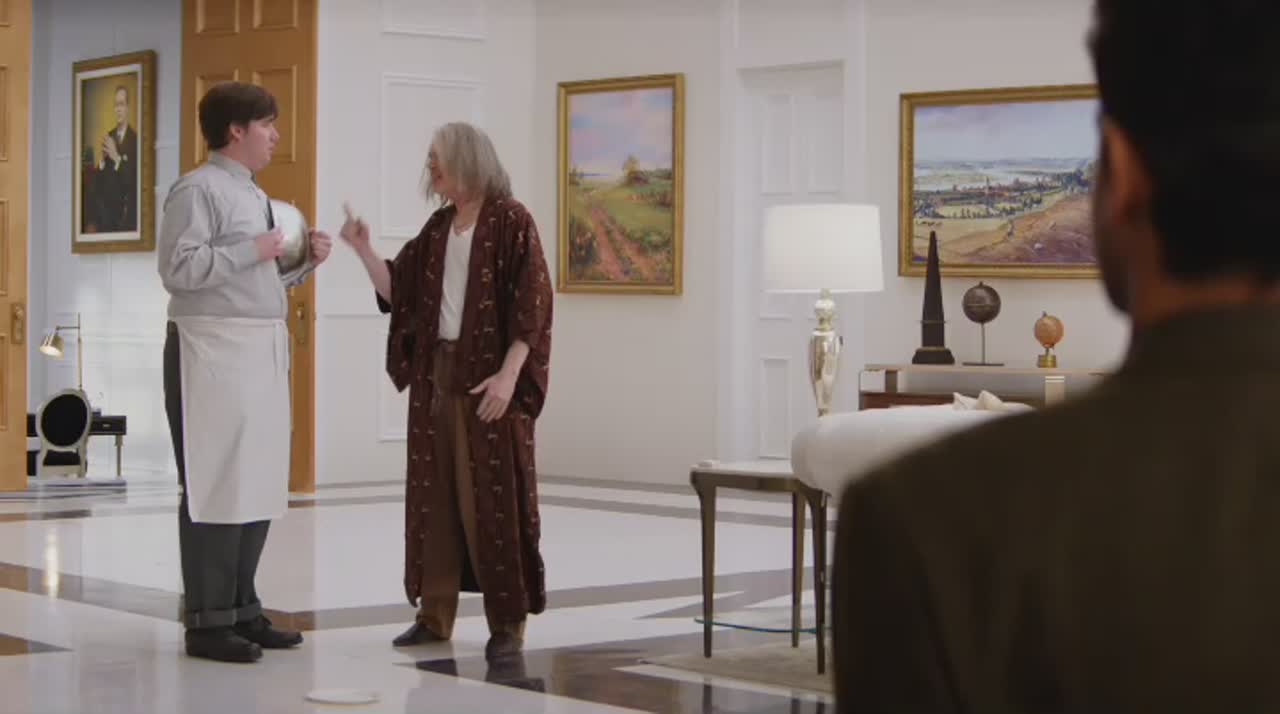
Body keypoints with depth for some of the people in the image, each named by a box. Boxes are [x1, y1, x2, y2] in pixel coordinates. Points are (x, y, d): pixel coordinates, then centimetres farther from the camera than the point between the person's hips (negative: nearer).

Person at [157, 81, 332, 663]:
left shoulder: (253, 196, 19)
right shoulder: (199, 189, -8)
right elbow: (177, 267, -19)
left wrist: (306, 260, 11)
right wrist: (251, 251, -16)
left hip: (262, 352, 10)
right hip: (215, 351, -9)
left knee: (258, 485, 12)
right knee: (216, 485, -7)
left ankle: (241, 609, 20)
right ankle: (208, 621, -2)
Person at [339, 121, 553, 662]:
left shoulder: (510, 221, -8)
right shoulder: (438, 228, 13)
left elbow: (530, 305, -13)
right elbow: (398, 292, 12)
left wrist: (508, 375, -20)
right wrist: (363, 250, -2)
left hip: (489, 376, -7)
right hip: (436, 373, 7)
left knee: (492, 496, -5)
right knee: (434, 494, 8)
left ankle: (508, 621, 1)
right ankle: (435, 613, 15)